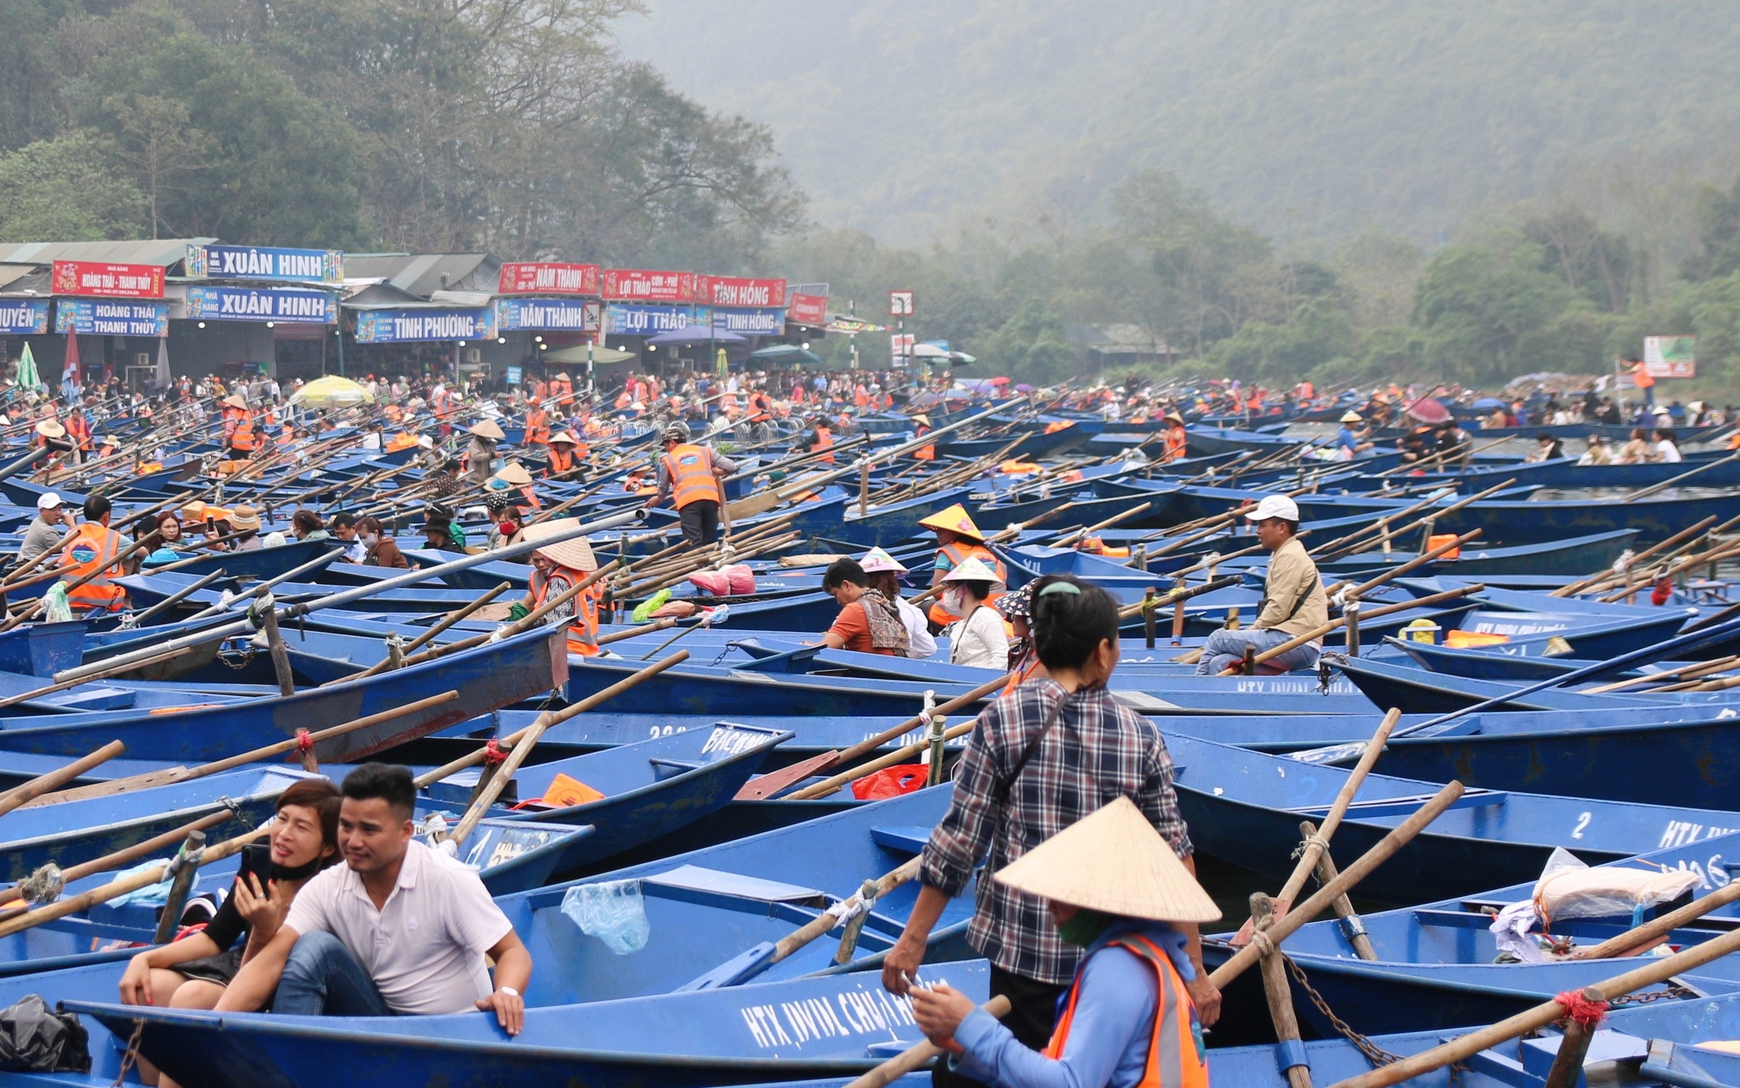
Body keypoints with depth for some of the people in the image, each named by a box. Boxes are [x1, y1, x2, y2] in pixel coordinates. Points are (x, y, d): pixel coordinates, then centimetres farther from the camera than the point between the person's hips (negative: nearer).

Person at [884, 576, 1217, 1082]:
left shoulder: (1001, 721, -7)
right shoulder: (1142, 737, -3)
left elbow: (959, 839, -7)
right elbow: (1174, 856, -2)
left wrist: (914, 938, 1)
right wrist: (1195, 970, 4)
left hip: (1022, 940, -1)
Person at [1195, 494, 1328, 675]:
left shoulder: (1290, 557, -10)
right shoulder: (1282, 554, 23)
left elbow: (1278, 610, -16)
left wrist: (1249, 632, -4)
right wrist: (1250, 633, 10)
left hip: (1296, 643, -10)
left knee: (1218, 639, -6)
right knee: (1220, 663, -2)